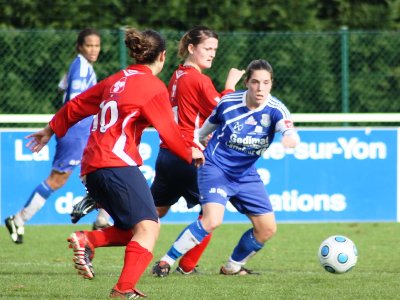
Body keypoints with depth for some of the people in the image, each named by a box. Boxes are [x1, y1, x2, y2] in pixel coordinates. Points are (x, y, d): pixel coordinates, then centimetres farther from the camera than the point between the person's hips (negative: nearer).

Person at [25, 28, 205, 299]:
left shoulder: (116, 80, 19)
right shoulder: (154, 87, -4)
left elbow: (77, 106, 27)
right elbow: (169, 132, -3)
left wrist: (52, 130, 42)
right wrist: (191, 153, 16)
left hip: (92, 170, 9)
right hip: (118, 165, -9)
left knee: (135, 230, 10)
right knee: (148, 227, -14)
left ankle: (87, 241, -9)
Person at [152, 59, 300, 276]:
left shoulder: (275, 110, -15)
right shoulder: (228, 103, -14)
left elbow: (289, 131, -38)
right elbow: (206, 129, 8)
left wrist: (290, 138, -61)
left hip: (246, 175, 4)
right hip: (215, 168, -4)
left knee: (267, 228, 3)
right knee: (212, 220, -26)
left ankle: (233, 266, 26)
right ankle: (166, 261, -15)